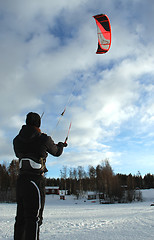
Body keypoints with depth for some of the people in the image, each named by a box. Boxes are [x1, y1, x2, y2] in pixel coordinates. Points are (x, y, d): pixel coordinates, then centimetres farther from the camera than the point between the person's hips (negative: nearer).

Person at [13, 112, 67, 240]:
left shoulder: (17, 140, 9)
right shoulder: (43, 139, -4)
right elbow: (56, 152, 13)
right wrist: (61, 145, 35)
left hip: (21, 180, 6)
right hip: (36, 180, -6)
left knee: (21, 218, 14)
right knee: (34, 219, -5)